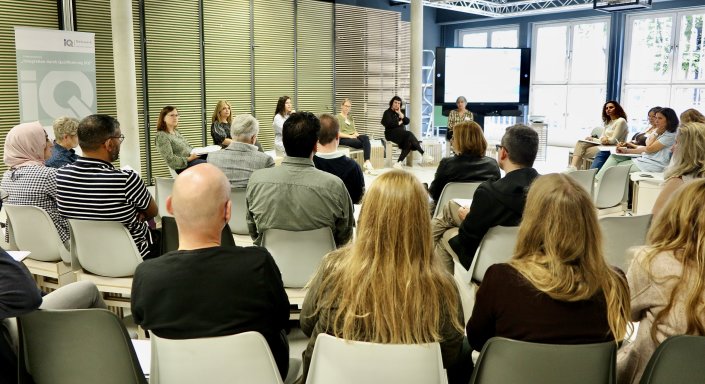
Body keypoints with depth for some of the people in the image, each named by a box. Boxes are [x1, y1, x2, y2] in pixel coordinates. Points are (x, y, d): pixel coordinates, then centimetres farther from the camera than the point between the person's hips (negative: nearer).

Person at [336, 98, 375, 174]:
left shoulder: (351, 118, 28)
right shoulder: (337, 118, 4)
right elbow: (338, 133, -7)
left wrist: (356, 134, -2)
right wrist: (350, 136, -17)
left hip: (353, 137, 6)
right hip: (343, 139, -5)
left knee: (365, 137, -31)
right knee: (364, 143, -30)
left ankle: (367, 162, -46)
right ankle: (367, 162, -22)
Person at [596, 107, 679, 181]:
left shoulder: (670, 135, -11)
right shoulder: (657, 132, 18)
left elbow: (649, 149, -14)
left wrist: (656, 133, -6)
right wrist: (626, 150, 8)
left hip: (652, 165, -9)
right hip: (644, 159, 10)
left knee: (616, 168, -16)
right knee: (613, 157, 0)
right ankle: (597, 181, -9)